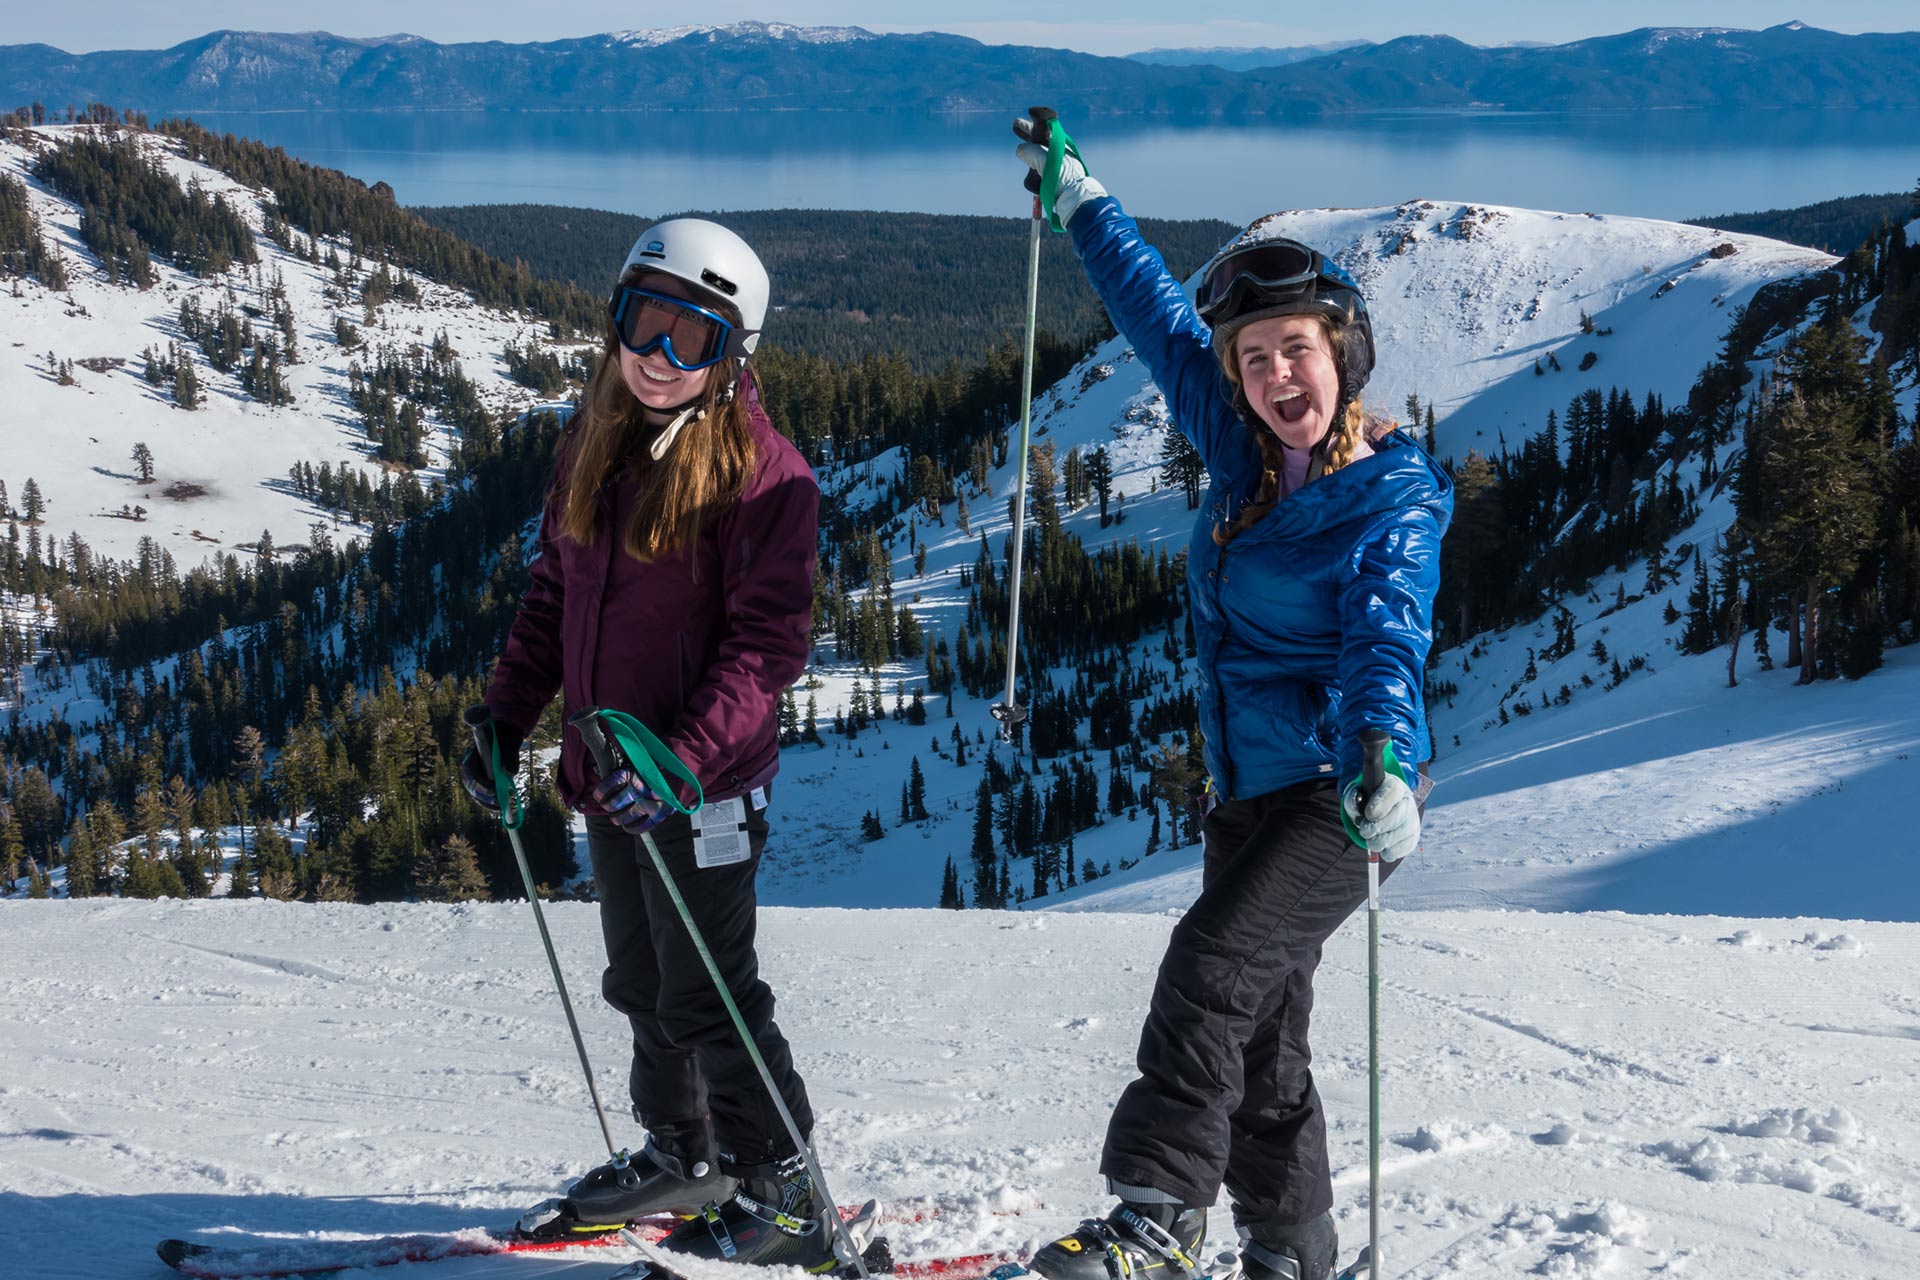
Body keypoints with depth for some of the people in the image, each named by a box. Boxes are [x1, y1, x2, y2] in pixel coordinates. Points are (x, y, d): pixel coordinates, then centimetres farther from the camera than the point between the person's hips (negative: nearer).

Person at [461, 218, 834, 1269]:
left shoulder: (761, 473, -15)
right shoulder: (592, 447, 8)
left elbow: (768, 641, -19)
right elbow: (554, 591, 17)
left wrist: (684, 754, -29)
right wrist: (506, 715, 10)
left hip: (705, 781, -7)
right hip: (611, 776, 7)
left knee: (706, 998, -3)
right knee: (643, 984, 19)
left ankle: (782, 1199, 10)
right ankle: (681, 1158, 36)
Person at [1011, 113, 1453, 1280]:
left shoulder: (1394, 496, -11)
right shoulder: (1248, 454, 7)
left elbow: (1387, 639, -27)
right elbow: (1161, 317, 19)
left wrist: (1380, 761, -45)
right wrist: (1081, 201, 28)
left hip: (1340, 789, -7)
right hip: (1249, 790, 8)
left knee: (1216, 967, -23)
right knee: (1261, 1034, 9)